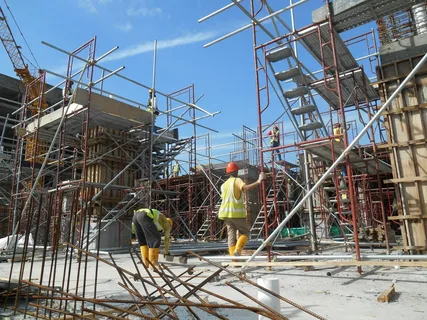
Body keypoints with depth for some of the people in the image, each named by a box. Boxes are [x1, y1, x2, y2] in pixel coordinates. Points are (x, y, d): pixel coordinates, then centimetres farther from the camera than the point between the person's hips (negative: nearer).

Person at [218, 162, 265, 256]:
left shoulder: (224, 185, 14)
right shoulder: (237, 180, -6)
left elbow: (224, 198, 15)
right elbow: (246, 188, -25)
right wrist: (258, 182, -26)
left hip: (226, 213, 6)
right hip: (237, 213, -6)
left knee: (231, 235, 8)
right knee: (245, 232, 11)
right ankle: (237, 250, -10)